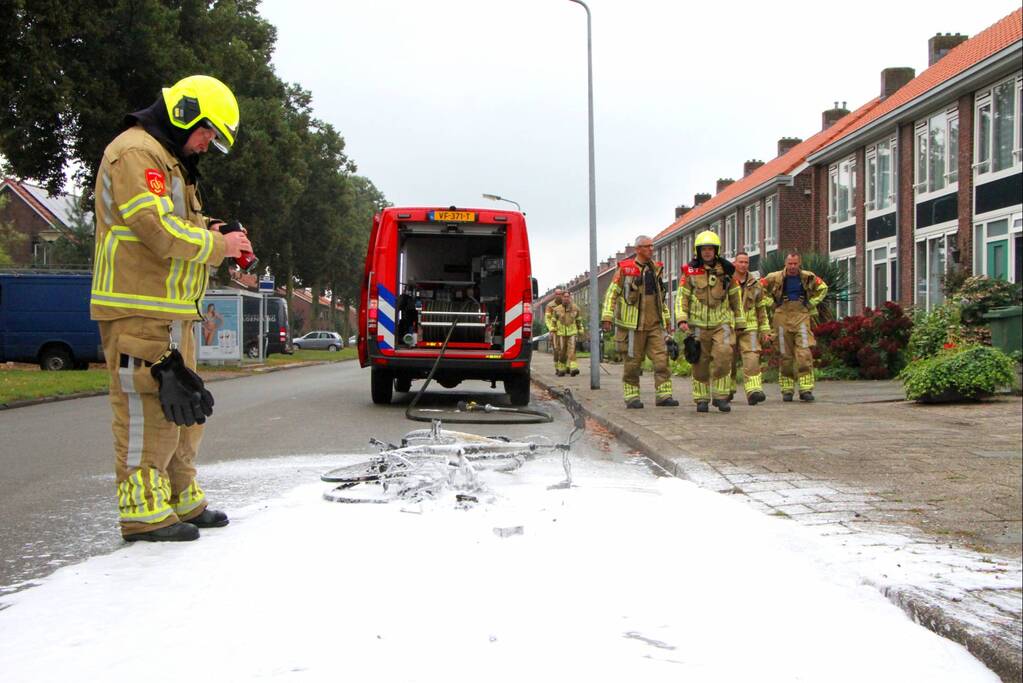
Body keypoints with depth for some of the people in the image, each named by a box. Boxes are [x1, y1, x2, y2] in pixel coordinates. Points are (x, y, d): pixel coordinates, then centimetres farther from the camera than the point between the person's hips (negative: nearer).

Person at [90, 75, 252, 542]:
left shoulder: (169, 161, 24)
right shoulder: (135, 152, -12)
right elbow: (158, 231, -21)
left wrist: (207, 231, 6)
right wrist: (218, 246, -11)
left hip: (171, 312, 11)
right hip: (138, 312, -11)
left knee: (182, 408, 16)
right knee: (147, 410, -9)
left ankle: (182, 502, 25)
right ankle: (145, 512, -4)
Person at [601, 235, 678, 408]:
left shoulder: (656, 269, 12)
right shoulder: (625, 269, -4)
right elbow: (611, 294, -4)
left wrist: (666, 318, 23)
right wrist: (606, 317, -12)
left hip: (655, 324, 4)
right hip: (633, 324, -4)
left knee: (662, 359, -4)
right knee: (633, 362, 2)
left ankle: (664, 396, -3)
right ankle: (631, 397, 10)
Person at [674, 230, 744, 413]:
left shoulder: (725, 270, 6)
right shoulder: (690, 271, 1)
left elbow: (735, 297, 14)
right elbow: (682, 297, 2)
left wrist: (740, 321, 16)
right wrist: (682, 319, -11)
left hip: (722, 322, 0)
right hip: (699, 324, 0)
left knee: (723, 355, -17)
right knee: (700, 363, 4)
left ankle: (720, 396, -8)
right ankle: (702, 399, 15)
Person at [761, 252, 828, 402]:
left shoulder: (808, 277, 5)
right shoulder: (775, 278, 1)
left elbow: (823, 288, 22)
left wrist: (812, 302, 11)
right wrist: (771, 302, 5)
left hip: (802, 316, 0)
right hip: (783, 316, 0)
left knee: (804, 353, -11)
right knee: (785, 355, 4)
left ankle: (806, 389, -9)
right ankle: (787, 390, 12)